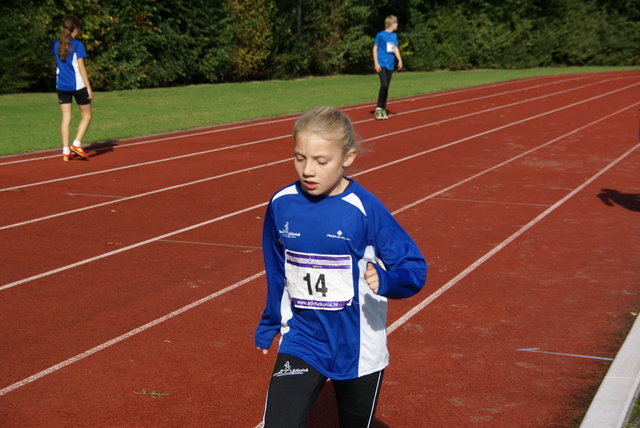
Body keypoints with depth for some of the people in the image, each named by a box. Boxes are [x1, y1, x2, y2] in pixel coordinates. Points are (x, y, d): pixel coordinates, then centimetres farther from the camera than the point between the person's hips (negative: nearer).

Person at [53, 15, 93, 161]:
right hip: (77, 85, -5)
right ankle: (76, 144, -6)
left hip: (61, 85, 5)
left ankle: (66, 151, 3)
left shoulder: (56, 44, 6)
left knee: (66, 118, 7)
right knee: (86, 116, 8)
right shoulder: (77, 45, -10)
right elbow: (81, 68, -11)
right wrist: (89, 88, -9)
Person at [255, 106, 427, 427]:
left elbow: (414, 268, -14)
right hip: (300, 343, 2)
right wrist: (269, 325, 21)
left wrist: (386, 280, -36)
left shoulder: (366, 210, -18)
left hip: (358, 351, -2)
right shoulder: (281, 205, -6)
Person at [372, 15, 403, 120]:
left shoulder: (394, 35, 11)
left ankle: (383, 109, 15)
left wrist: (400, 60, 8)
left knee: (386, 87, 8)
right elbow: (375, 48, -4)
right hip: (382, 64, -6)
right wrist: (376, 63, -10)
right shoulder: (380, 35, -6)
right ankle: (379, 109, -7)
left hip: (390, 65, 6)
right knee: (384, 85, -16)